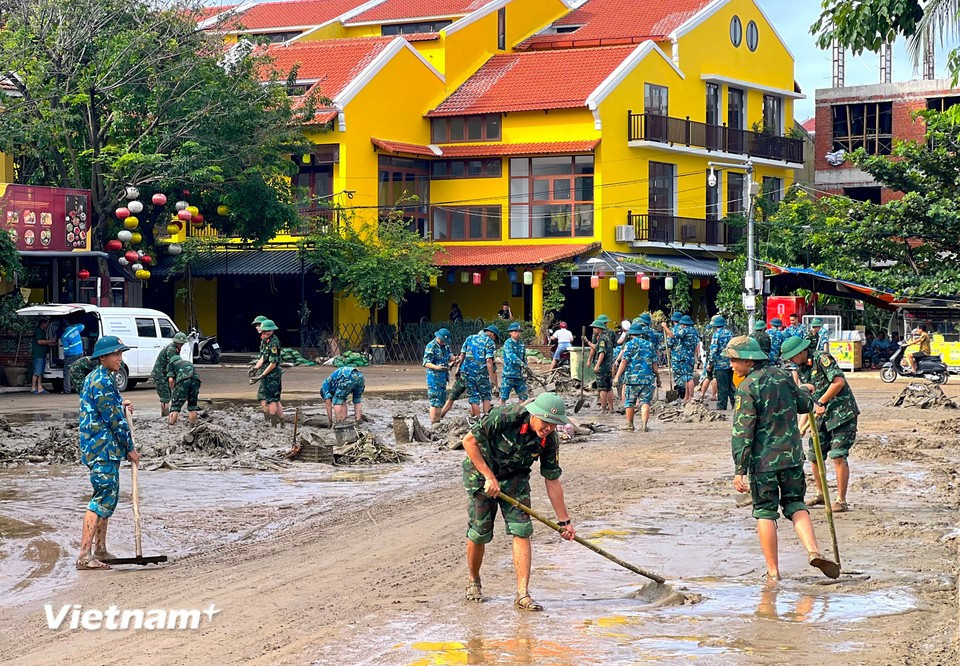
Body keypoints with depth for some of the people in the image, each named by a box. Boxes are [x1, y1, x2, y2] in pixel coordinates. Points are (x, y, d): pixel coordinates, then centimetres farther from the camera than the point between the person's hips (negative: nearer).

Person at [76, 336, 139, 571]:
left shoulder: (93, 379, 17)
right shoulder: (103, 382, -15)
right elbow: (114, 419, -15)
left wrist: (121, 407, 13)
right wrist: (130, 449, -9)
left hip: (106, 451, 11)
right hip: (103, 448, -11)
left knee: (108, 498, 17)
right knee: (102, 499, -13)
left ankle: (100, 551, 25)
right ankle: (84, 556, -18)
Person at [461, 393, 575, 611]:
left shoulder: (550, 440, -16)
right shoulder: (506, 417, -31)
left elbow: (552, 481, -5)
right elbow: (469, 441, -22)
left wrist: (564, 520, -2)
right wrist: (489, 477, -23)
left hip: (515, 478, 3)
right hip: (481, 472, -3)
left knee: (522, 530, -11)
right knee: (480, 532, -2)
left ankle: (523, 594, -11)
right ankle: (473, 582, 24)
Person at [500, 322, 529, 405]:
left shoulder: (521, 344, 12)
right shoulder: (508, 343, -8)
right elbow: (511, 356, -22)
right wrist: (522, 364, -32)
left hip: (519, 374, 6)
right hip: (509, 373, -6)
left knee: (524, 396, 8)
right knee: (503, 397, -4)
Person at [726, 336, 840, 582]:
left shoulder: (747, 388, -13)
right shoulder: (782, 376, 5)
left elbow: (743, 432, -16)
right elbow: (805, 404, 19)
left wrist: (739, 470, -16)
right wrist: (805, 394, 42)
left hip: (763, 460, -5)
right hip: (792, 455, 5)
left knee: (765, 513, 5)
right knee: (795, 504, 15)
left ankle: (773, 571, 4)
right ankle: (813, 550, -8)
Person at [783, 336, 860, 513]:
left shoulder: (822, 359, -13)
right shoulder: (800, 368, 12)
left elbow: (839, 381, -23)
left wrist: (821, 402, -19)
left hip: (842, 412, -8)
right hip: (822, 415, 8)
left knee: (838, 456, -14)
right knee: (814, 455, 10)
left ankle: (841, 501, -10)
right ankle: (821, 494, 27)